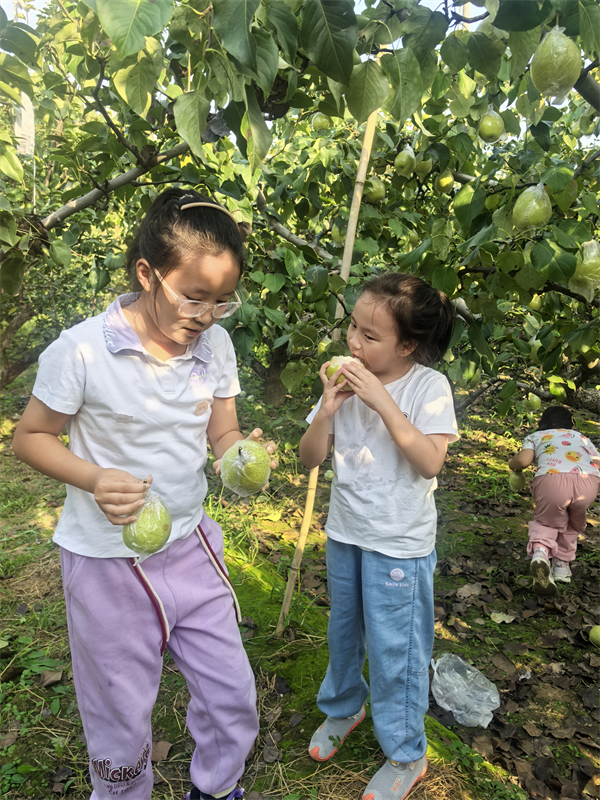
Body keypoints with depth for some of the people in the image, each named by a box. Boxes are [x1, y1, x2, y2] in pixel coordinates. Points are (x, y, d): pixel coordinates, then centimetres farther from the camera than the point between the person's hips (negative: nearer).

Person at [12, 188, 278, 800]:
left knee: (233, 697, 16)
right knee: (122, 716, 17)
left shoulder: (215, 344, -6)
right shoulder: (81, 350, -20)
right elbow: (30, 437, -8)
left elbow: (222, 434, 2)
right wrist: (94, 479, -26)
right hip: (108, 560, -4)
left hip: (191, 545, 4)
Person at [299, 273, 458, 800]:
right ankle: (344, 707, 52)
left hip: (399, 543, -5)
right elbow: (311, 458, -4)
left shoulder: (429, 386, -16)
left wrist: (381, 401, -30)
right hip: (346, 532, 5)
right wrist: (328, 410, -21)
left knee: (393, 647, 9)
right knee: (343, 632, 24)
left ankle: (407, 755, 35)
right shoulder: (347, 382, -5)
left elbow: (430, 461, -25)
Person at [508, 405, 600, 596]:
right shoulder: (582, 437, 37)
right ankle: (562, 565, 27)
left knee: (547, 521, 22)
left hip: (551, 479, -2)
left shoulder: (535, 436, 28)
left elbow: (523, 460, 9)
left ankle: (539, 552, -6)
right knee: (573, 525, 31)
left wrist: (512, 464, 30)